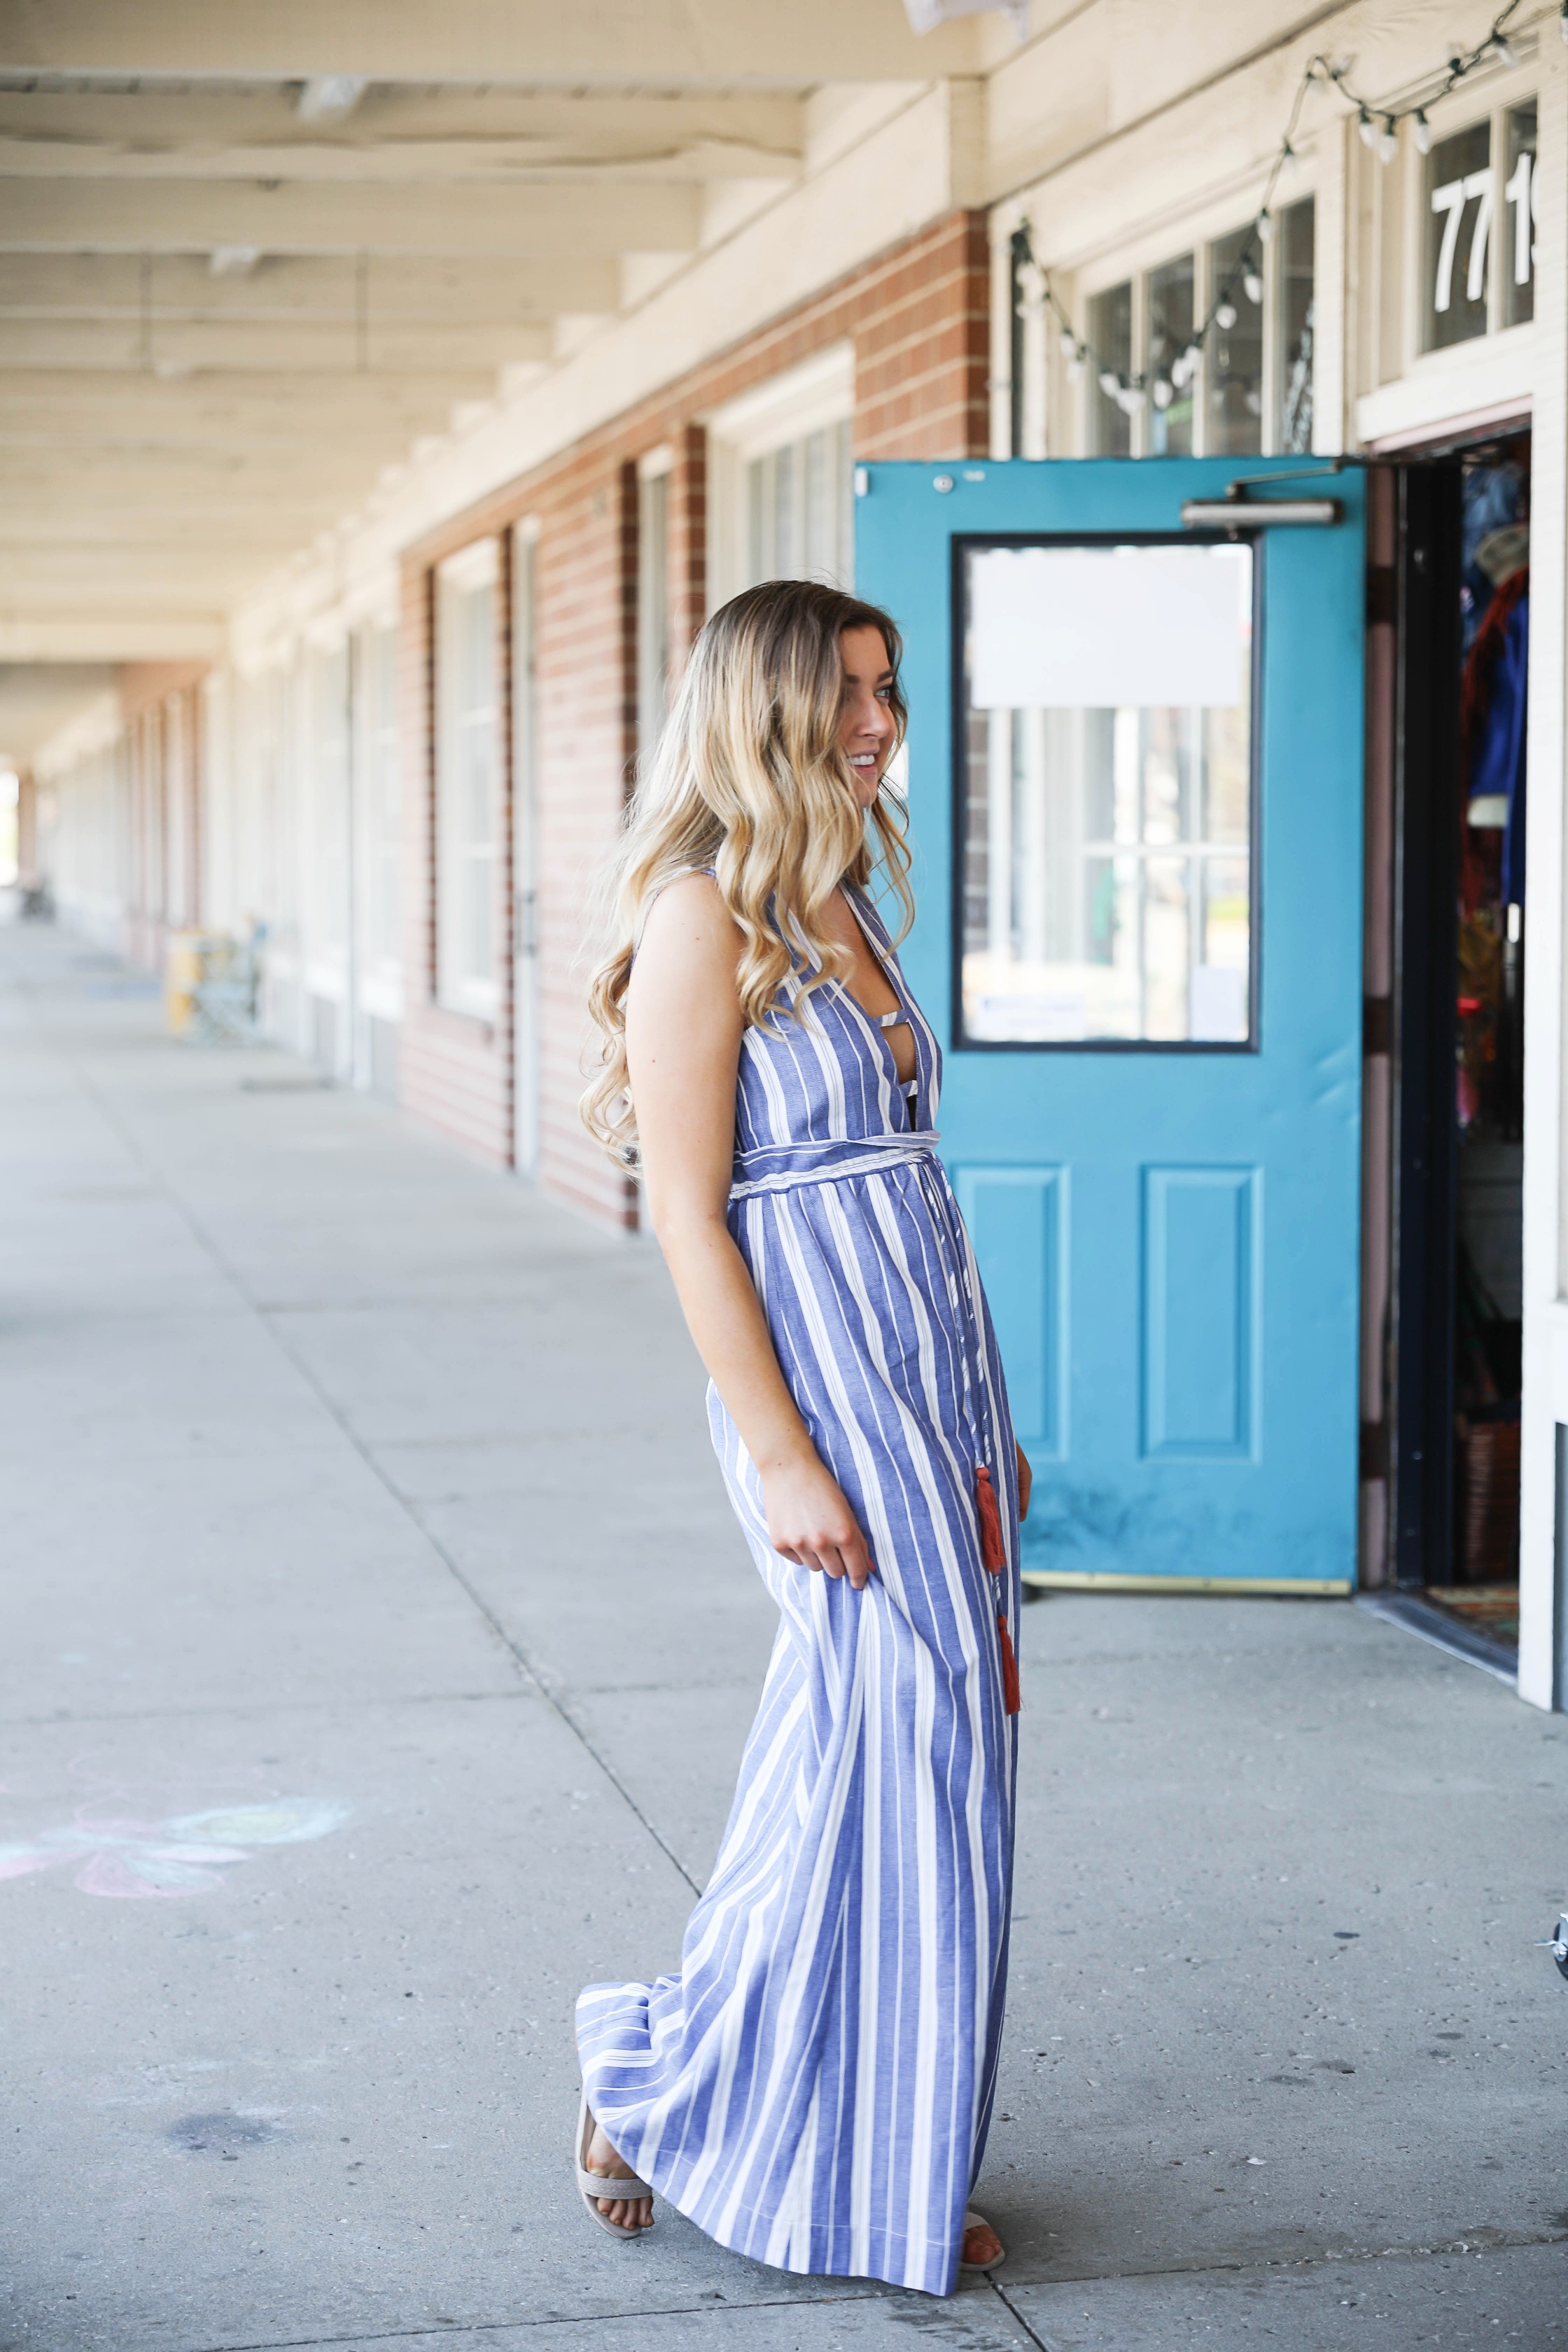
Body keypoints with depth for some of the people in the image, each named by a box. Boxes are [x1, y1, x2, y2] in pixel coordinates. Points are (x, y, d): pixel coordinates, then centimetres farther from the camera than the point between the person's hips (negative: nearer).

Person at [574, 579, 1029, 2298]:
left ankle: (885, 2166, 22)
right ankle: (663, 2082, 13)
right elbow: (687, 1211, -15)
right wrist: (780, 1455, -19)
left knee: (936, 1765, 11)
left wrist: (982, 1424, 18)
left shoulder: (841, 913, 14)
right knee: (887, 1766, -6)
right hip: (828, 1384, -9)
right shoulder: (700, 916, -11)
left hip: (942, 1379, 9)